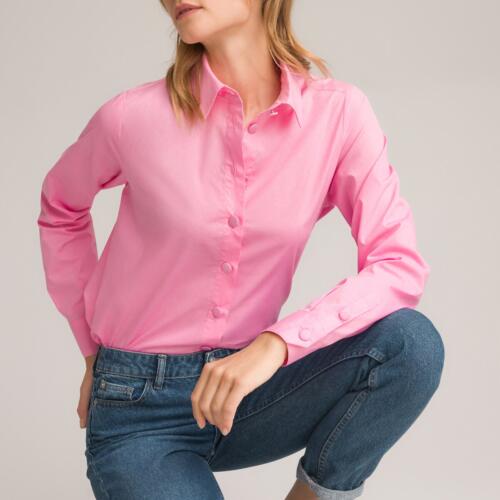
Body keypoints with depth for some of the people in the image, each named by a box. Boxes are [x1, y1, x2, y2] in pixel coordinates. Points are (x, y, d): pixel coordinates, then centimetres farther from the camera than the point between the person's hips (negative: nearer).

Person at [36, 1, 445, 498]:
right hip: (140, 405, -1)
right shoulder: (133, 116, -13)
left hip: (247, 382, 2)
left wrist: (276, 343, -27)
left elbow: (401, 263, -15)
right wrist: (92, 347, 8)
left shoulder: (338, 112, -10)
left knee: (411, 342, -22)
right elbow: (60, 207, 8)